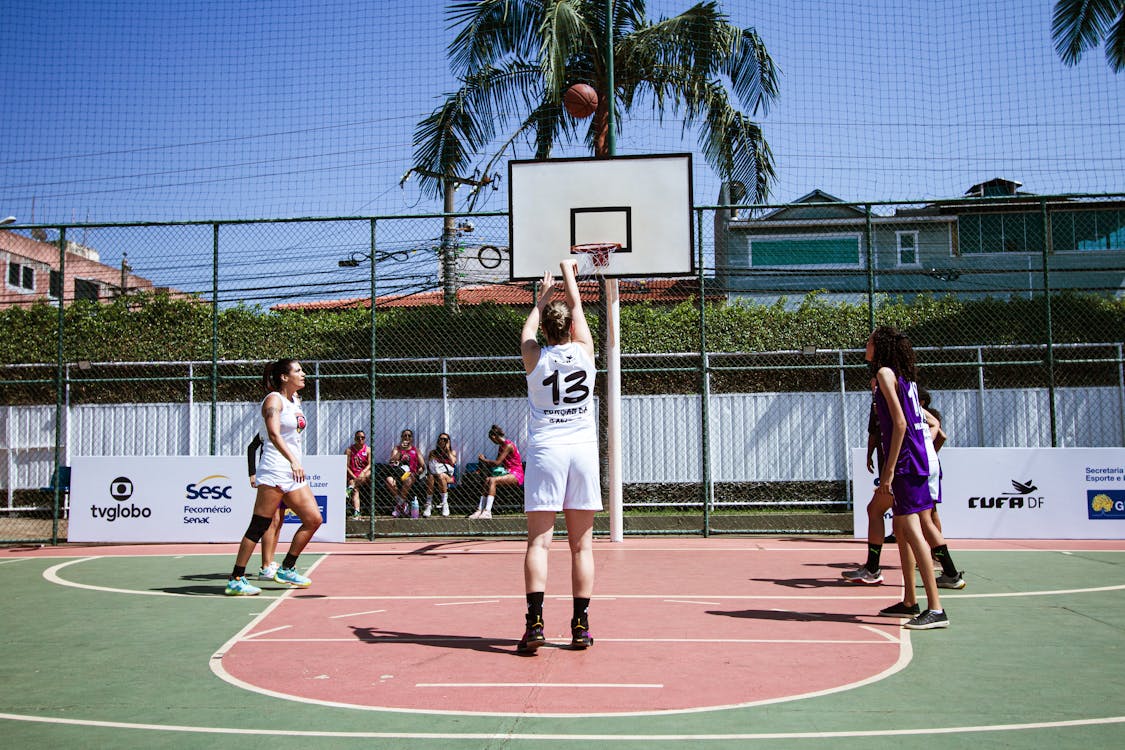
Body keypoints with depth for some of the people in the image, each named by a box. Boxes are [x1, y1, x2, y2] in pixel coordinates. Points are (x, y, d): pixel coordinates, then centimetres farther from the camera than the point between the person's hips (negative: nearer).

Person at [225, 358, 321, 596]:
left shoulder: (295, 401, 17)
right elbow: (274, 434, -24)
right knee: (259, 526, -8)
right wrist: (293, 461, -36)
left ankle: (286, 569, 16)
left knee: (313, 519, 5)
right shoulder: (274, 400, -9)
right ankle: (235, 580, -1)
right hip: (274, 471, -9)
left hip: (294, 472, 9)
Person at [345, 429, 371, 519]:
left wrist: (363, 472, -23)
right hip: (352, 476, -1)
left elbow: (370, 464, -3)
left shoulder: (368, 450, 9)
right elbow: (346, 466, -1)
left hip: (364, 474, 1)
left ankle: (351, 488, -47)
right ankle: (356, 512, -44)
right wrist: (354, 477, -13)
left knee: (368, 474, -34)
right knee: (355, 491, -28)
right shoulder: (349, 450, 6)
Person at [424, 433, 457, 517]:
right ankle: (428, 505, -37)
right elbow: (428, 465, 5)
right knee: (430, 477, -34)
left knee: (441, 476, -37)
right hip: (435, 474, 1)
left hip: (448, 476, -1)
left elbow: (453, 462, -7)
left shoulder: (452, 452, 15)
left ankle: (445, 504, -33)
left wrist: (447, 450, 1)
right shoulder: (433, 452, 18)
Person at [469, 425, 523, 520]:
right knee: (487, 480, -12)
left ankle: (487, 511, -35)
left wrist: (484, 460, -4)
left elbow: (497, 462, -16)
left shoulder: (508, 445, -12)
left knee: (492, 480, -27)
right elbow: (496, 462, 14)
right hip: (508, 473, 9)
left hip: (516, 474, -9)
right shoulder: (502, 446, 18)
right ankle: (480, 509, -21)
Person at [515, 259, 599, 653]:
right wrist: (568, 271, 35)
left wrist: (542, 298, 39)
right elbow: (576, 306, 20)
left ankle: (534, 622, -10)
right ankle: (580, 625, 6)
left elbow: (529, 328, 23)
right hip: (583, 448, 1)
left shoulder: (535, 357, 0)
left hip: (545, 451, -1)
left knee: (539, 541, -2)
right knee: (581, 544, 5)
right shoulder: (584, 352, 3)